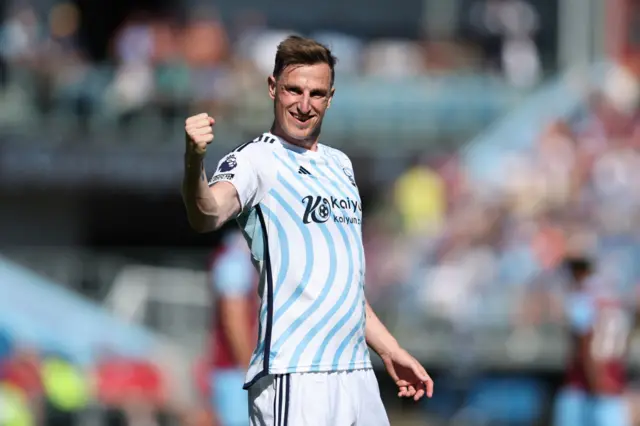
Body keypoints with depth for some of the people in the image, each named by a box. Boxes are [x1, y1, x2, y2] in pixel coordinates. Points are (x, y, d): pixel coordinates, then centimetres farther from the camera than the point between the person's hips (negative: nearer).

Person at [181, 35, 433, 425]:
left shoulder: (339, 164, 19)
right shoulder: (256, 159, -5)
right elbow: (207, 216, -28)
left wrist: (390, 350, 26)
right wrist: (194, 161, -47)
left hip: (357, 375, 8)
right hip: (294, 376, -8)